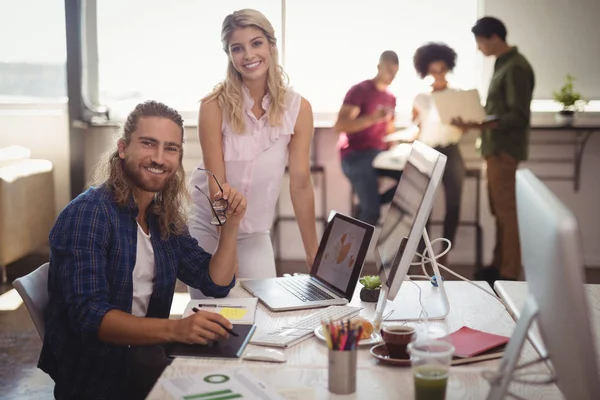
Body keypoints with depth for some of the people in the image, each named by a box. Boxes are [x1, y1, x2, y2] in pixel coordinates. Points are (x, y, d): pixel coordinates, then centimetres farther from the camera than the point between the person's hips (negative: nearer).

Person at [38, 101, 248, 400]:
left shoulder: (165, 218, 6)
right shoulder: (88, 213, -17)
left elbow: (217, 283, 9)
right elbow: (88, 315, -26)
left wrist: (231, 222, -5)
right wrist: (175, 329, -38)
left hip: (142, 351, 7)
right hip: (93, 372, -7)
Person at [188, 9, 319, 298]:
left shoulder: (298, 108, -11)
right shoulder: (214, 106, -16)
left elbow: (300, 184, -11)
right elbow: (216, 184, -18)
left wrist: (314, 255, -12)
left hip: (255, 234, 2)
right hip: (207, 227, -2)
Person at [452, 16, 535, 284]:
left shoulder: (516, 67, -16)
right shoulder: (503, 64, 14)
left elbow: (518, 116, -21)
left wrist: (479, 125, -27)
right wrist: (474, 120, 8)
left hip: (505, 149, -10)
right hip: (496, 148, 10)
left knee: (507, 211, -3)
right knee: (499, 210, 14)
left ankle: (510, 273, 4)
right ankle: (499, 264, 24)